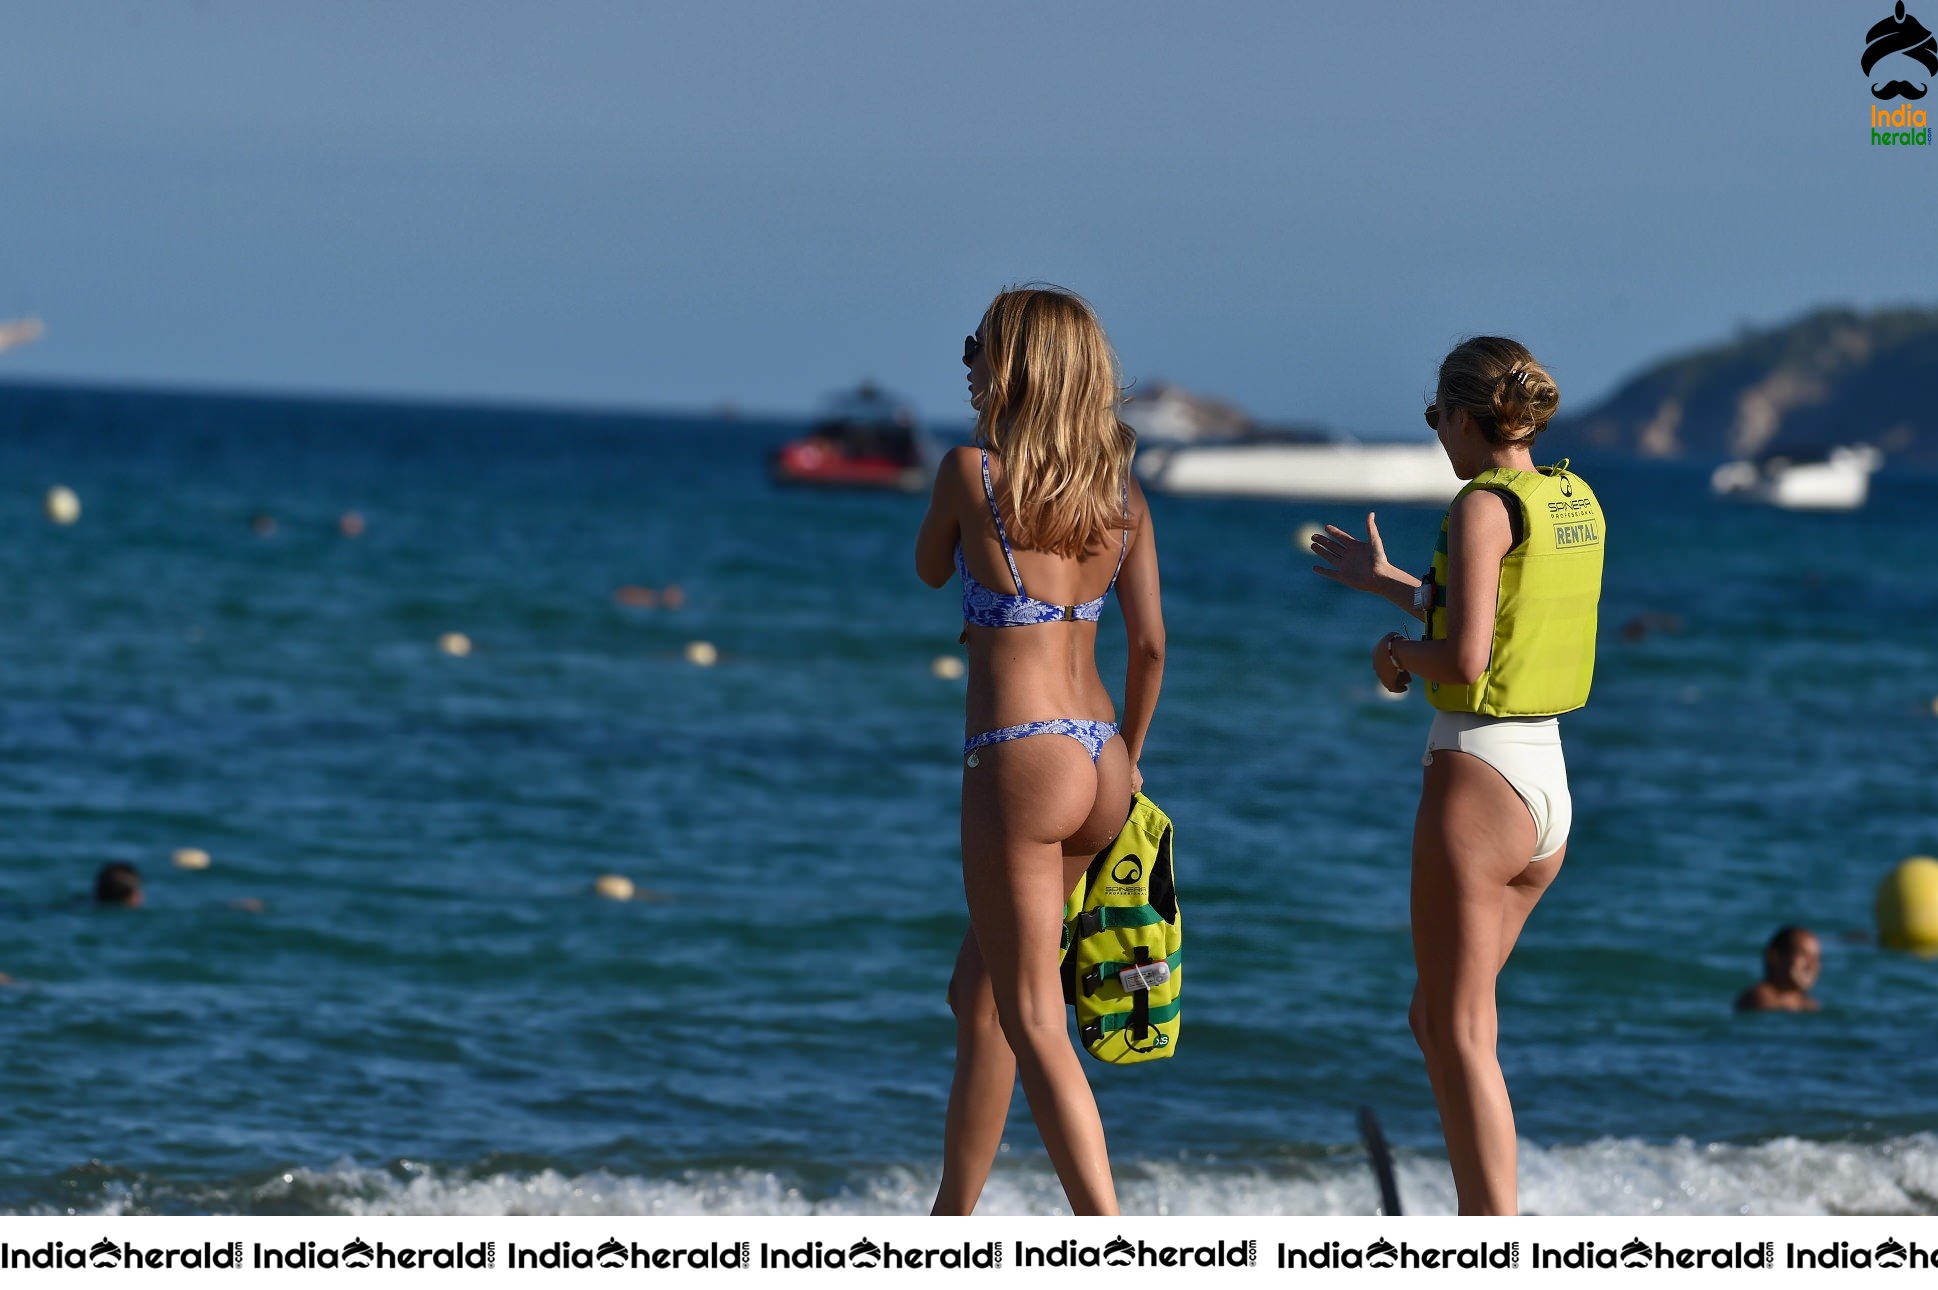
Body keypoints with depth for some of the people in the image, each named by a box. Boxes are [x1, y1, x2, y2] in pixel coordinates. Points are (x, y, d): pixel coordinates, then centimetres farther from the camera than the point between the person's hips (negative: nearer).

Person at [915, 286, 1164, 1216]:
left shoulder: (972, 473, -9)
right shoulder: (1123, 496, 6)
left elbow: (929, 570, 10)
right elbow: (1149, 642, 6)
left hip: (1019, 759, -7)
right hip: (1100, 761, 7)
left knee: (1033, 1025, -4)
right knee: (979, 991, 21)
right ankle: (951, 1219, 29)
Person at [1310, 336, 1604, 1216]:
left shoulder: (1483, 506, -14)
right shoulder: (1578, 503, 10)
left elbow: (1466, 659, -23)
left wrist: (1400, 651, -2)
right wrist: (1387, 582, 34)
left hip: (1477, 777, -8)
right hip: (1548, 783, 8)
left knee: (1461, 1038, -2)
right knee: (1434, 1019, 19)